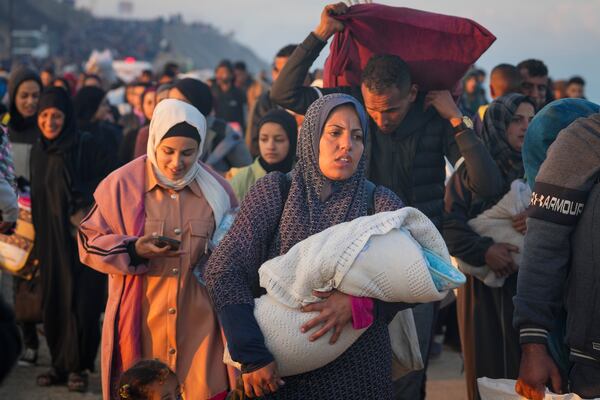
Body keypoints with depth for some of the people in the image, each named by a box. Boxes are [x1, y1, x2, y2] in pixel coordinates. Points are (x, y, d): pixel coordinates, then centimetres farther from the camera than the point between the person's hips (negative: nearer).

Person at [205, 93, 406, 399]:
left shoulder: (381, 204, 0)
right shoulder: (275, 191, -3)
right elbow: (223, 271, -10)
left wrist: (357, 300, -27)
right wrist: (252, 354, -19)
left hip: (356, 370, 1)